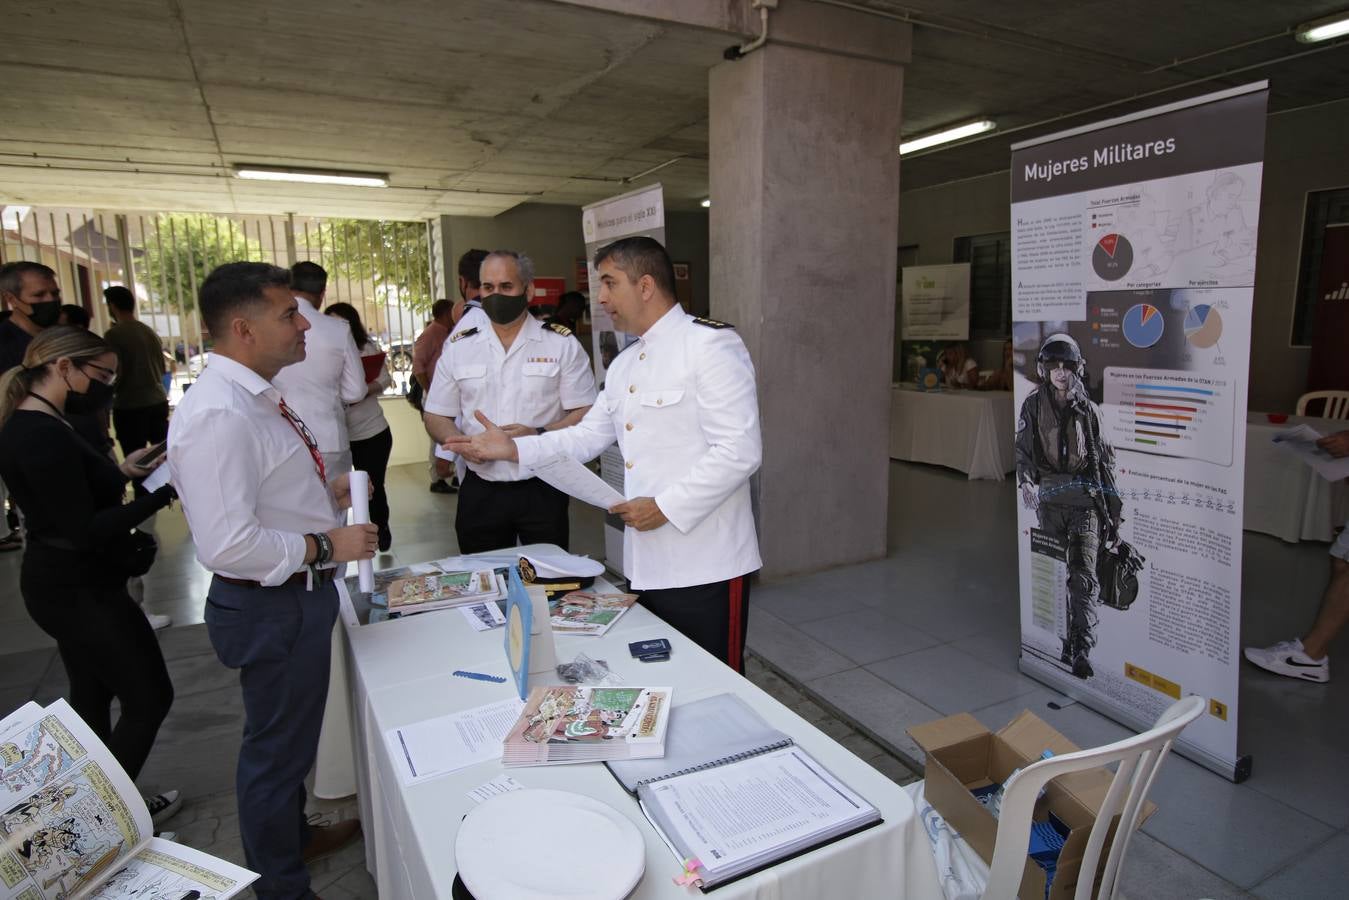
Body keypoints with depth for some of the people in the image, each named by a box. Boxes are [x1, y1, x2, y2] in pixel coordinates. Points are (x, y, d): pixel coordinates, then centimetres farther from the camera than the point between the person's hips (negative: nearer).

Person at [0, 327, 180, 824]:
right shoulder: (43, 434, -25)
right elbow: (86, 531, -26)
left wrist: (119, 471, 6)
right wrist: (166, 490, -28)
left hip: (70, 585, 10)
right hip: (80, 591, -10)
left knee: (93, 698, 22)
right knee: (150, 697, 4)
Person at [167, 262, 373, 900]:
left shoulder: (255, 396, 5)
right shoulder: (218, 416, -27)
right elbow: (227, 544, -32)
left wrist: (325, 491, 5)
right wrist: (326, 545, -22)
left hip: (297, 594, 10)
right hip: (271, 606, -10)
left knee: (289, 735, 28)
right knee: (276, 747, 12)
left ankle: (294, 837, 53)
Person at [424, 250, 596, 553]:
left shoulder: (562, 344, -1)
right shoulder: (459, 347, 7)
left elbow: (585, 414, -4)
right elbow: (436, 417, 11)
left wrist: (538, 436, -20)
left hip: (542, 490, -2)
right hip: (480, 491, 2)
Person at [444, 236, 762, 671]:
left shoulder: (710, 344, -13)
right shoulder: (625, 363, 16)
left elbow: (739, 451, -20)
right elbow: (586, 437, 17)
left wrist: (665, 506, -18)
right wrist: (512, 448, 6)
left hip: (705, 567, -8)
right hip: (647, 565, 8)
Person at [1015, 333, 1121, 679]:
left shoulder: (1088, 410, 10)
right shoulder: (1034, 405, 7)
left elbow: (1105, 459, 14)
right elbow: (1022, 448, -2)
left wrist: (1114, 506, 12)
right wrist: (1025, 481, -21)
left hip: (1085, 499, 0)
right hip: (1048, 499, 1)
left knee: (1083, 575, -10)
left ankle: (1082, 650, -12)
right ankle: (1066, 646, 17)